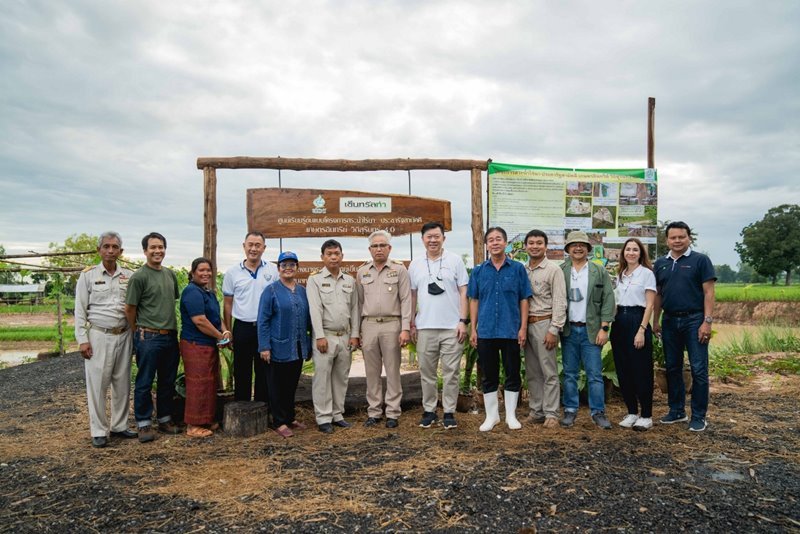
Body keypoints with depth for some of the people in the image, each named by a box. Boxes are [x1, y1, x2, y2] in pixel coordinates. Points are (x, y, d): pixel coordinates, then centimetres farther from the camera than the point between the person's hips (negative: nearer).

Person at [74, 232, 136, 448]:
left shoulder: (129, 276, 5)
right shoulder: (88, 275, -1)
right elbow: (80, 310, -1)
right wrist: (82, 339, -7)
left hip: (123, 336, 3)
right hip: (98, 336, -3)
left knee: (122, 384, 9)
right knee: (97, 384, 0)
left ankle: (119, 426, 21)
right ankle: (98, 431, 11)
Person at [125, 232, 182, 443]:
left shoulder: (170, 274, 10)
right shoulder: (139, 277, -9)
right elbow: (130, 309, -6)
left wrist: (173, 327, 15)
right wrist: (139, 333, 3)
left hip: (170, 336, 6)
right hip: (149, 338, -6)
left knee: (168, 382, 14)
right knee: (145, 383, 4)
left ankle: (165, 420, 26)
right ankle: (144, 424, 15)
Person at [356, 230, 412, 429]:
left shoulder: (399, 269, 1)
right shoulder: (362, 272, 11)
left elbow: (406, 300, -2)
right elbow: (359, 303, 12)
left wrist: (405, 329, -9)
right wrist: (357, 331, 9)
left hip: (391, 325, -3)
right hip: (368, 325, 3)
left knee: (393, 371, 3)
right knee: (372, 372, 8)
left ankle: (392, 413, 12)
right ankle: (374, 412, 19)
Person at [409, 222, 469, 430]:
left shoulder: (455, 260, 1)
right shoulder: (415, 265, 8)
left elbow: (463, 293, 0)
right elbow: (412, 296, 12)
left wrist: (463, 321, -7)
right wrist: (411, 324, 7)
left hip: (452, 327, -2)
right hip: (425, 328, 2)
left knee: (451, 372, 3)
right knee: (427, 372, 10)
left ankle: (449, 412, 14)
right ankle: (429, 411, 22)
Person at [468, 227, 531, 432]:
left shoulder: (518, 268, 1)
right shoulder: (478, 271, 6)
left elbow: (524, 300, 2)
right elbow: (474, 301, 7)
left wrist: (523, 328, -4)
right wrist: (473, 329, 2)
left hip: (511, 331, -1)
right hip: (485, 332, 1)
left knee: (513, 375, 7)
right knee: (489, 376, 9)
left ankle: (511, 415, 22)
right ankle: (491, 415, 22)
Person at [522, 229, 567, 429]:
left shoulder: (553, 270, -4)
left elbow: (559, 302, -8)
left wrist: (554, 330, -14)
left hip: (544, 323, -5)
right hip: (526, 324, 5)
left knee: (549, 372, -2)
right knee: (532, 372, 11)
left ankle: (551, 413, 6)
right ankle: (536, 411, 20)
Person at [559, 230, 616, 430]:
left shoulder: (600, 272, 3)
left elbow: (608, 300, 0)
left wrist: (604, 328, -7)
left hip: (591, 330, -1)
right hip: (568, 330, 1)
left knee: (595, 374, 1)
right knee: (569, 374, 8)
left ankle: (598, 412, 11)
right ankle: (570, 410, 16)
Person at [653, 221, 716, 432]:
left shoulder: (700, 260, -2)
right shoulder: (660, 264, 11)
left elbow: (708, 292, -7)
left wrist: (707, 321, -14)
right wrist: (656, 321, 12)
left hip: (694, 320, -5)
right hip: (670, 321, 5)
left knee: (699, 369, -2)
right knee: (672, 368, 11)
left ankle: (699, 416, 8)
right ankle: (676, 411, 24)